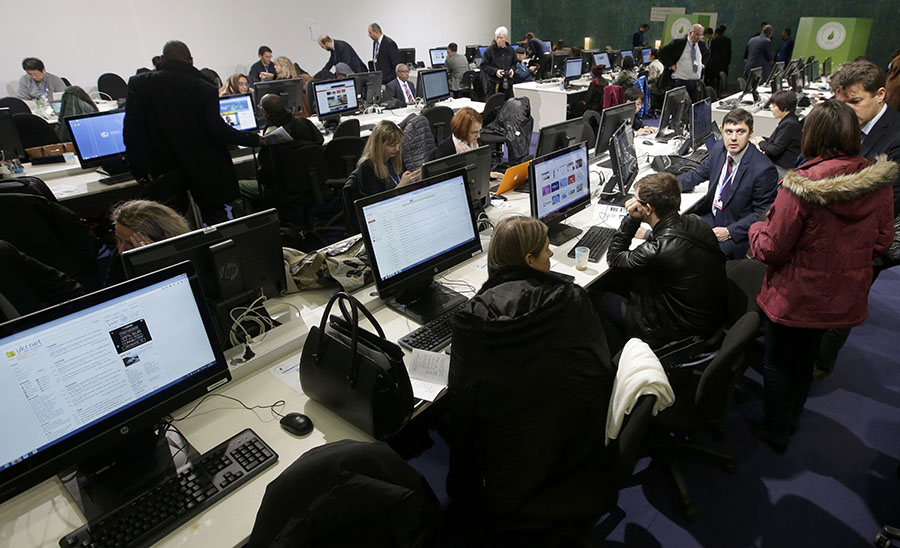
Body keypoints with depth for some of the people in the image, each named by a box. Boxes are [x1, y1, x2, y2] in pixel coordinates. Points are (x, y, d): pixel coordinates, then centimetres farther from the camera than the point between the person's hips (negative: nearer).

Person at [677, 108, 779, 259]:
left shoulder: (763, 169, -20)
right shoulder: (718, 150, 0)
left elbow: (762, 213, -14)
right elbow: (697, 174, 14)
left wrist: (729, 232, -21)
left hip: (738, 232, -7)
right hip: (711, 217, 7)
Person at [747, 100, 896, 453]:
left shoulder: (801, 186, -26)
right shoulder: (879, 183, -8)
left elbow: (771, 249, -21)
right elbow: (881, 242, 4)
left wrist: (756, 229, -1)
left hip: (795, 297, -6)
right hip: (844, 297, 6)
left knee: (778, 362, 16)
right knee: (804, 357, 26)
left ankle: (776, 431, 33)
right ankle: (791, 420, 47)